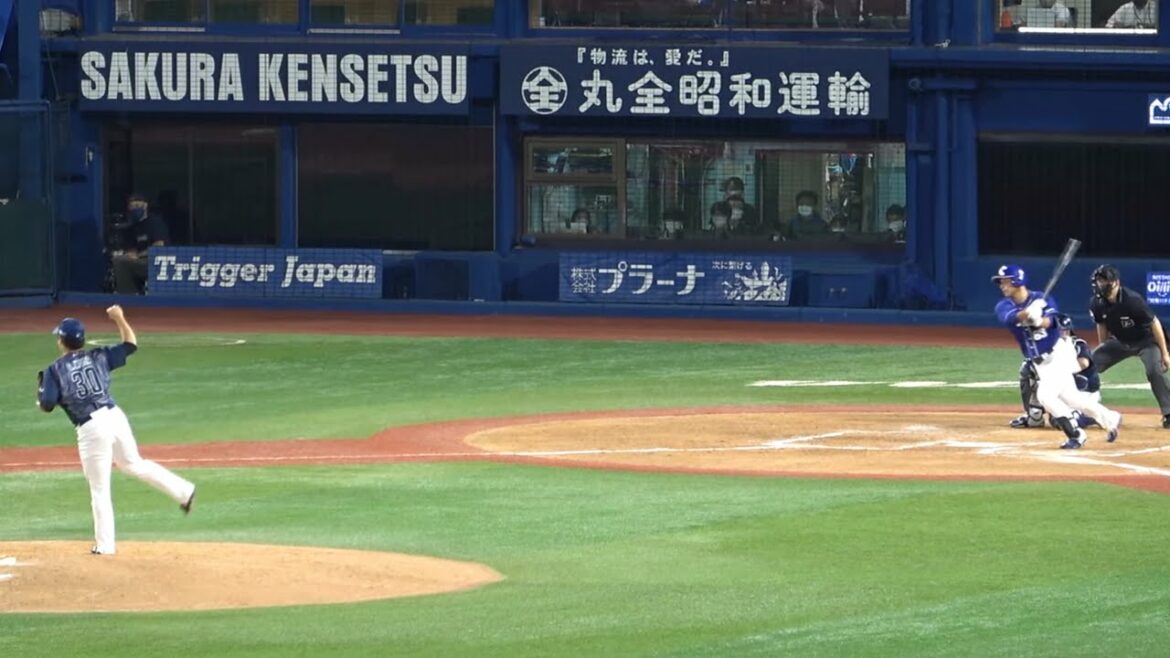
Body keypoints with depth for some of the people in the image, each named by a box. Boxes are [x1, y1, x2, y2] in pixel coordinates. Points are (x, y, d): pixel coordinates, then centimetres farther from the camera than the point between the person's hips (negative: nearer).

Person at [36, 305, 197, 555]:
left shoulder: (54, 370, -3)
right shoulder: (98, 357, 10)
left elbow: (47, 405, -8)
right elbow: (130, 345, 20)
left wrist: (41, 386, 12)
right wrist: (119, 319, 22)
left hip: (91, 429, -5)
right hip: (115, 416, 5)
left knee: (99, 488, 2)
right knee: (134, 464, 28)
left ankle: (105, 545, 8)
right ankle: (183, 491, 23)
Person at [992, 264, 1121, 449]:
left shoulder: (1042, 300, -15)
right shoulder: (1004, 306, -6)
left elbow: (1049, 321, -30)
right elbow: (1009, 317, -28)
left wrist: (1038, 320, -53)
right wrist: (1027, 313, -49)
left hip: (1059, 353, -6)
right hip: (1040, 362, 6)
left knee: (1045, 395, -20)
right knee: (1069, 397, 14)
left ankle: (1075, 434, -6)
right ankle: (1110, 420, 31)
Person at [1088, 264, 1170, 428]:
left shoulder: (1132, 300, -32)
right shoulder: (1097, 304, -16)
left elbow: (1154, 323, -24)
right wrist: (1102, 350, 12)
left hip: (1145, 341, -6)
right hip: (1120, 342, 6)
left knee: (1155, 371, -30)